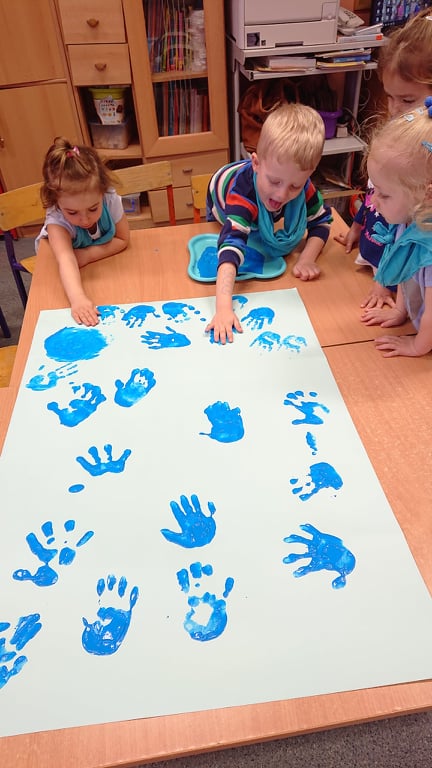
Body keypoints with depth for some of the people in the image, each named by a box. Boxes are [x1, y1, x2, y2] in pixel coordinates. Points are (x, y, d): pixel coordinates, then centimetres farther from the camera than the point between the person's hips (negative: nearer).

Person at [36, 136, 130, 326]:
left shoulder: (111, 200, -36)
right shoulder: (56, 220, -41)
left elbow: (123, 240, -22)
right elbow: (66, 259, -56)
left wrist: (89, 255, -35)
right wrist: (77, 298, -74)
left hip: (103, 257, 3)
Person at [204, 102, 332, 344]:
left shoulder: (303, 186, -40)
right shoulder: (243, 190, -54)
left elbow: (322, 220, -23)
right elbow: (231, 244, -68)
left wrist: (307, 258, -43)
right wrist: (224, 307, -80)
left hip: (262, 220, 4)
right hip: (223, 209, -4)